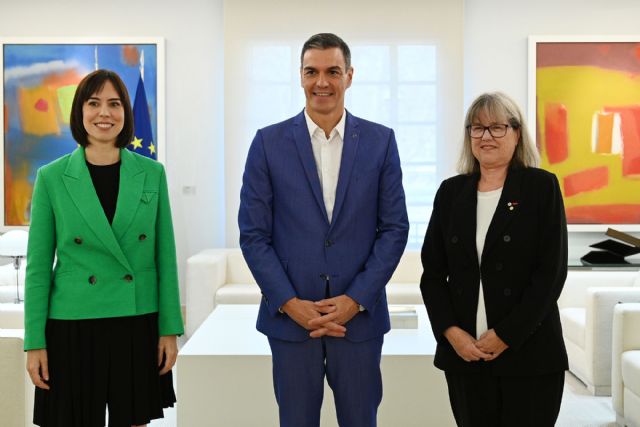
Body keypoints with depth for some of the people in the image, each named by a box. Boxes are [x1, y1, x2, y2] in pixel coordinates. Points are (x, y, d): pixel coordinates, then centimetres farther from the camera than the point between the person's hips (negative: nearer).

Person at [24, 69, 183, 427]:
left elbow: (166, 257, 3)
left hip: (138, 327, 2)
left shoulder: (152, 173, 1)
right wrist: (35, 342, -3)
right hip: (73, 329, -1)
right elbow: (38, 266, 0)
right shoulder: (52, 178, -2)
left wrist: (170, 329, 0)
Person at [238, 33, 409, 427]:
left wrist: (356, 299, -8)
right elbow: (253, 234, -1)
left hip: (360, 314, 1)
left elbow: (395, 228, 1)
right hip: (289, 315, 0)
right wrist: (289, 303, -9)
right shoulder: (269, 142, 0)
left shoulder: (381, 141, 2)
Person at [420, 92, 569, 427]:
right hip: (463, 353, 3)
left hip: (528, 353, -3)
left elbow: (551, 272, -7)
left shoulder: (542, 186, -2)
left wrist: (505, 336, -11)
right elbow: (432, 273, 7)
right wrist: (451, 332, -6)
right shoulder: (451, 191, 8)